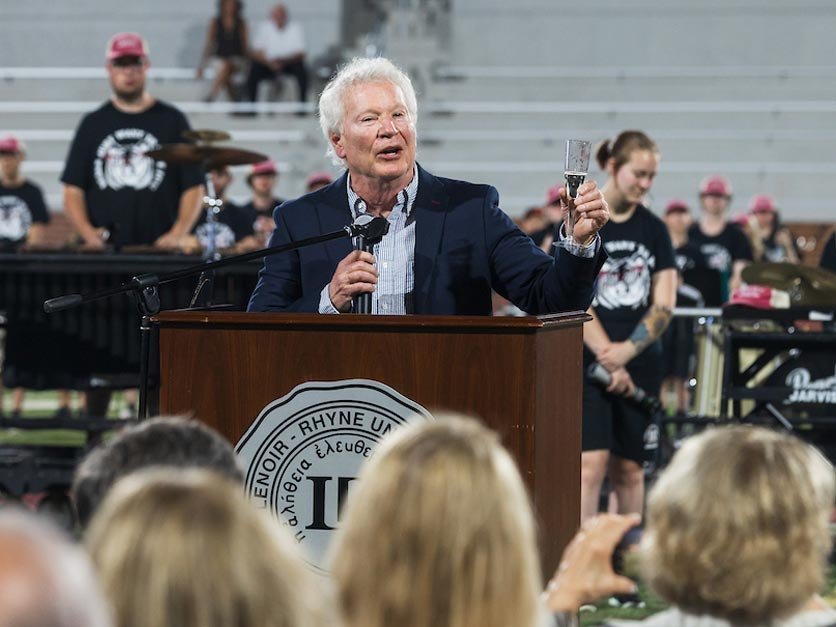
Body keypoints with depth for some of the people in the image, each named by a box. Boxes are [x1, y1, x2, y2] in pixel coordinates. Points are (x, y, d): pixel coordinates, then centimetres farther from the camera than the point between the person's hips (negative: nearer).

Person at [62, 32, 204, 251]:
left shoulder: (172, 120, 8)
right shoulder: (93, 124, 12)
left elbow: (193, 187, 5)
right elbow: (73, 189, 9)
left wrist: (177, 234, -11)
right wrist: (87, 232, -9)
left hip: (158, 249, -1)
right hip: (102, 250, 1)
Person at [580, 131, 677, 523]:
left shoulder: (653, 229, 9)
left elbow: (664, 304, 4)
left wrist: (628, 349, -11)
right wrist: (609, 360, -13)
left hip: (641, 364, 3)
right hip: (588, 359, -3)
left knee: (628, 466, 6)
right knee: (591, 461, -13)